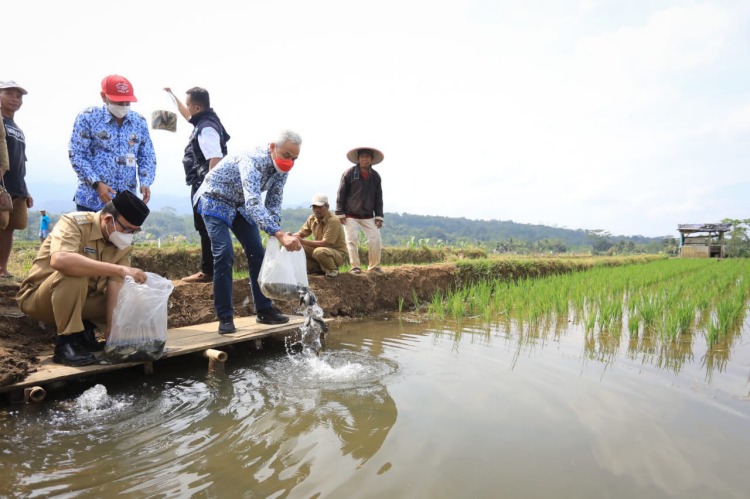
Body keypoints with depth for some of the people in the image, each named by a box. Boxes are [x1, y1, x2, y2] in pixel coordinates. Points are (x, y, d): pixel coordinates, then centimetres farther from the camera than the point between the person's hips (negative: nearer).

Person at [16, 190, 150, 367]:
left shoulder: (123, 244, -8)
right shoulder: (74, 223, -25)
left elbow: (116, 286, -16)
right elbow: (59, 260, -45)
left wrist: (112, 328, -26)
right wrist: (120, 269, -49)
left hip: (81, 299, 5)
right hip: (39, 298, -5)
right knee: (74, 274, -35)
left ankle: (82, 329, 4)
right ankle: (66, 342, -23)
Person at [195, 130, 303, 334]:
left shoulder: (281, 169, -12)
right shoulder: (253, 161, -36)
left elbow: (273, 204, -6)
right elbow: (254, 203, -50)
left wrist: (277, 234, -22)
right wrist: (280, 234, -61)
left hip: (241, 206, 7)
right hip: (215, 201, -7)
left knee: (257, 252, 0)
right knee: (224, 254, -20)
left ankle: (264, 310, 9)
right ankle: (225, 317, -11)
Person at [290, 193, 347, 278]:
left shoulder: (333, 221, -23)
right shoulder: (312, 218, -1)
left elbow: (325, 243, -28)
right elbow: (301, 233, 7)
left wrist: (302, 241, -32)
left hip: (338, 252, -7)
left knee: (319, 251, -37)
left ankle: (332, 270, -7)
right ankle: (315, 268, 8)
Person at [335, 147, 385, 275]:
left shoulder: (375, 176, 4)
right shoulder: (349, 173, -6)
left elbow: (378, 198, 8)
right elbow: (341, 194, -5)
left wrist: (379, 216, 3)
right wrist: (340, 213, -9)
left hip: (368, 216, 3)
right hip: (350, 215, -3)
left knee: (375, 239, -4)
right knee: (352, 240, -5)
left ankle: (374, 266, 10)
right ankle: (355, 267, 5)